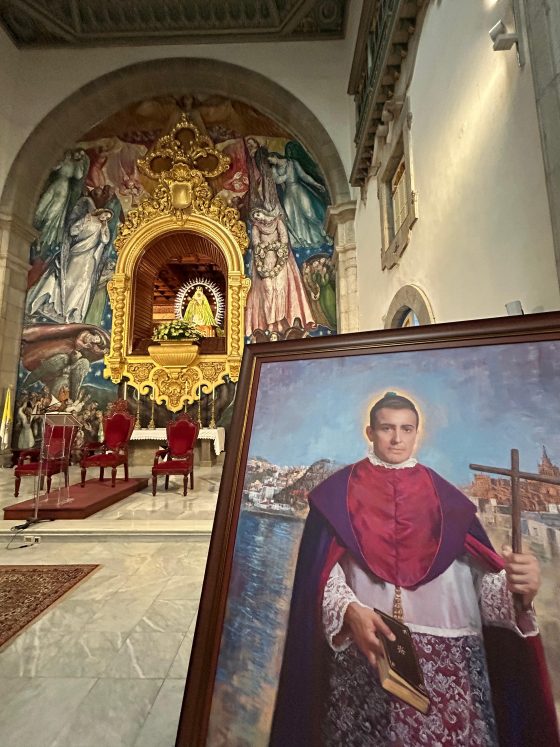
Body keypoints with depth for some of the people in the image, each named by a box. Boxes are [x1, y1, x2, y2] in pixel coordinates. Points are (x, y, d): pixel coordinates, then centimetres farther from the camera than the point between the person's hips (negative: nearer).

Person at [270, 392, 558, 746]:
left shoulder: (443, 495, 7)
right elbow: (322, 571, -5)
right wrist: (350, 610, -22)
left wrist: (516, 587, -22)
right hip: (360, 652, -1)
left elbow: (480, 571, -2)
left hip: (447, 657, 2)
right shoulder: (339, 492, -1)